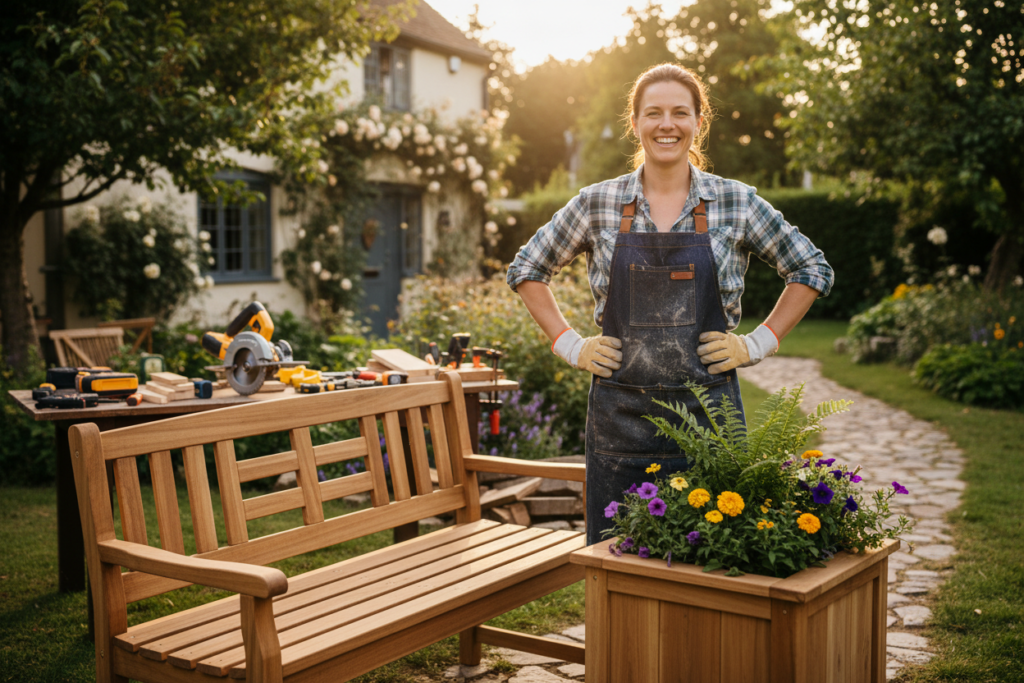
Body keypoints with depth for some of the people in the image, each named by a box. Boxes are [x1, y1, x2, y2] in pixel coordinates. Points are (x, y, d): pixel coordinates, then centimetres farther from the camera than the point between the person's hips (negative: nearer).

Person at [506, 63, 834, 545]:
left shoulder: (736, 203, 2)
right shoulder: (596, 204, 2)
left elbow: (812, 270, 11)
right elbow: (526, 270, 13)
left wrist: (759, 343, 2)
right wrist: (569, 344, 4)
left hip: (708, 411, 0)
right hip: (620, 413, 0)